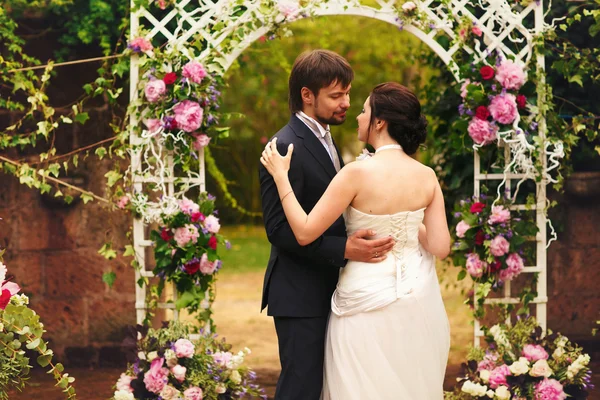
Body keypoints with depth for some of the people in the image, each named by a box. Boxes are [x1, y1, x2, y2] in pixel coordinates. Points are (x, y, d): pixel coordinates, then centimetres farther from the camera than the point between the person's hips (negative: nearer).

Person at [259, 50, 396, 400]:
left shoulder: (323, 139, 13)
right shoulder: (286, 148, -17)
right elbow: (279, 229, -22)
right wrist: (344, 250, -28)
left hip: (326, 289, 9)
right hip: (301, 295, -9)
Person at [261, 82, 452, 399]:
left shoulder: (358, 173, -20)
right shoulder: (427, 177, -5)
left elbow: (305, 233, -17)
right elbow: (440, 247, -4)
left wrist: (280, 176, -8)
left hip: (369, 304, -5)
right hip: (417, 301, 5)